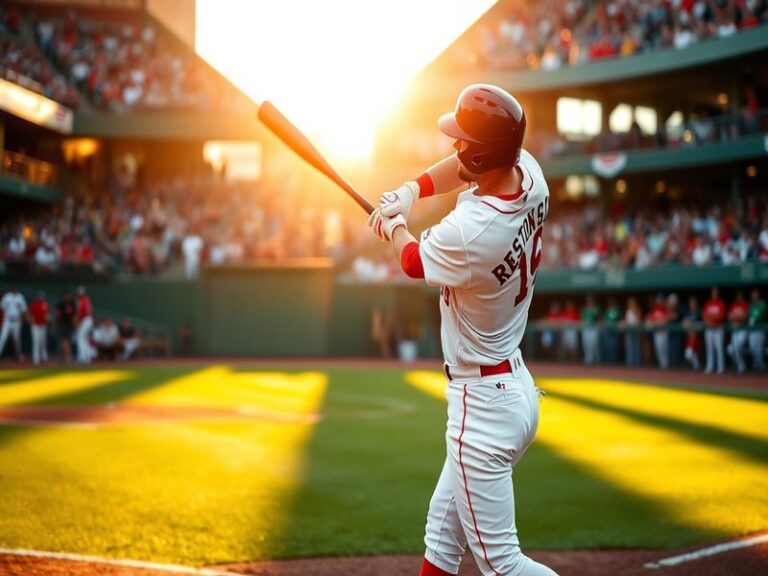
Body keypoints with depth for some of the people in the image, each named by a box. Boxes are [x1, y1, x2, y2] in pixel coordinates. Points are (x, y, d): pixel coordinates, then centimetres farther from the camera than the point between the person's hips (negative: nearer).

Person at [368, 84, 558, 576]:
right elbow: (466, 167, 16)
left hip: (484, 404, -10)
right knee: (442, 535, 22)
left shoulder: (470, 232, -30)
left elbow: (414, 260, -6)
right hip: (516, 384, 10)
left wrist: (393, 224, 15)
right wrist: (412, 190, 2)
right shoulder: (529, 171, -7)